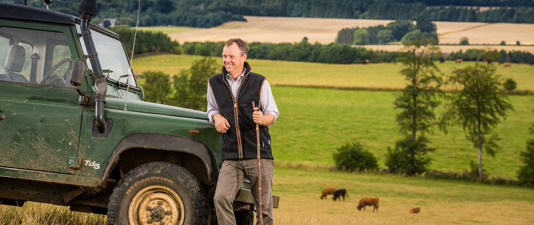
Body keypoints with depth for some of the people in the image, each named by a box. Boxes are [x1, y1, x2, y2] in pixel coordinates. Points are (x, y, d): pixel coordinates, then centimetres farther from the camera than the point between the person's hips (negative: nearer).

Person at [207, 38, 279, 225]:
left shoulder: (260, 82, 3)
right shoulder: (214, 83, 9)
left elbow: (273, 114, 8)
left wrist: (262, 119, -15)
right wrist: (216, 117, 1)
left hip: (259, 155, -1)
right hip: (231, 157, 1)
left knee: (264, 207, 0)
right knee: (221, 198, -20)